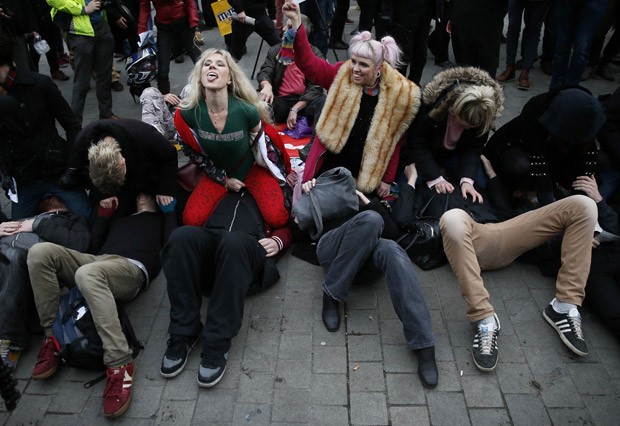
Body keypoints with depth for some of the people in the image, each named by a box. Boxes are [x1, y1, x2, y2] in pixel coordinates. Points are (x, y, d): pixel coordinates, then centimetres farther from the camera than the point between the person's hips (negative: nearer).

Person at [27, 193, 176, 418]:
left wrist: (169, 209, 10)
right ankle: (53, 336, -15)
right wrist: (104, 210, 21)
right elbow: (95, 245, 23)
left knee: (88, 273, -40)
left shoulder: (160, 219, 27)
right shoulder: (119, 218, 39)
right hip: (97, 261, 6)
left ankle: (120, 365, -41)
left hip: (132, 267, -6)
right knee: (40, 252, -18)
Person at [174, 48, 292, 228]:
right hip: (218, 174, 2)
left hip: (252, 168, -2)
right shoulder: (188, 113, -21)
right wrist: (223, 179, -4)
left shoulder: (246, 110, -26)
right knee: (191, 220, -14)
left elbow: (260, 139, -4)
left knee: (278, 219, -20)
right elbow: (193, 152, -3)